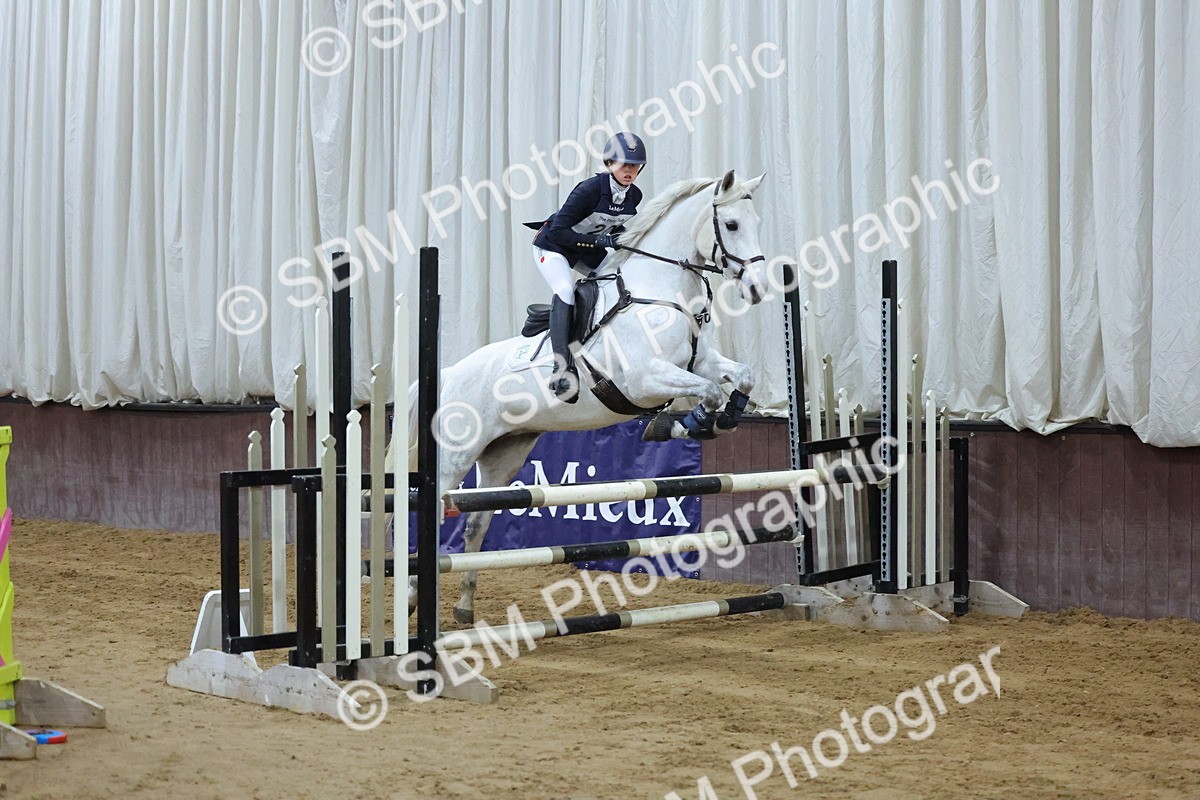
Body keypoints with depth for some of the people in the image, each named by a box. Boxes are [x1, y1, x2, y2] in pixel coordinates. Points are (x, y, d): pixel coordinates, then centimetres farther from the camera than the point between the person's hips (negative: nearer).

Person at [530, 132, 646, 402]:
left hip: (586, 249, 8)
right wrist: (599, 240, -39)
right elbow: (557, 231, -33)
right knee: (566, 291, -30)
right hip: (552, 246, -8)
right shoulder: (590, 189, -30)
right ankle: (562, 366, -33)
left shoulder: (634, 196, -8)